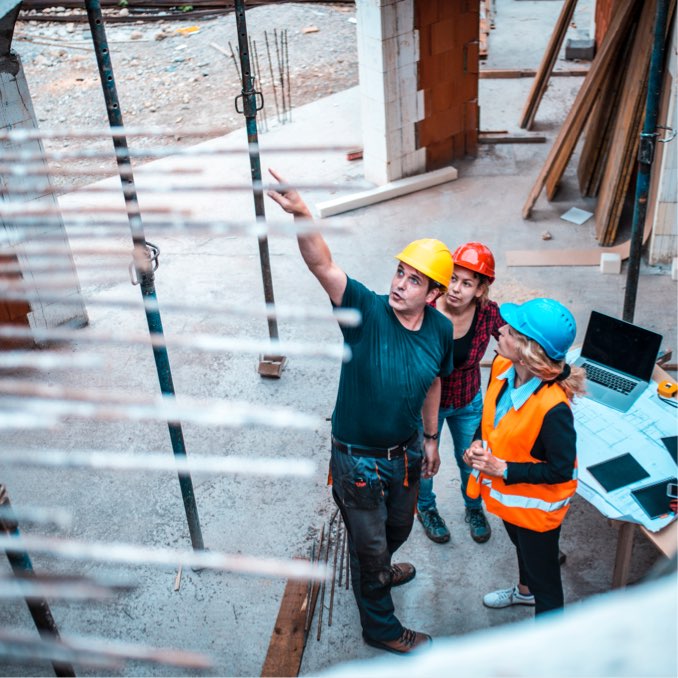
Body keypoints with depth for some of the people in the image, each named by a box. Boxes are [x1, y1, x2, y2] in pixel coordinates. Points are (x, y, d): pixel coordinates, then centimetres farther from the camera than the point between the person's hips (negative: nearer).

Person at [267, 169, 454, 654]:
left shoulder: (440, 330, -10)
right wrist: (301, 214, -58)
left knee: (399, 527, 30)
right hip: (358, 460, -5)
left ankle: (378, 571, 65)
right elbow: (323, 265, -41)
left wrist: (430, 438, 16)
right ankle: (381, 627, 41)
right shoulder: (367, 311, -26)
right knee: (369, 544, 15)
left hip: (406, 452, 5)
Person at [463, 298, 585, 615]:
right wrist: (478, 443, -12)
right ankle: (524, 590, 66)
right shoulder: (502, 366, -16)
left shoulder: (552, 407, -38)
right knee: (521, 545, 36)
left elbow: (561, 470, -28)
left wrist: (502, 469, -27)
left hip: (536, 503, -8)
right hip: (505, 493, 8)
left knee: (544, 576, 16)